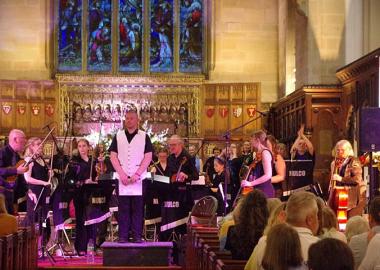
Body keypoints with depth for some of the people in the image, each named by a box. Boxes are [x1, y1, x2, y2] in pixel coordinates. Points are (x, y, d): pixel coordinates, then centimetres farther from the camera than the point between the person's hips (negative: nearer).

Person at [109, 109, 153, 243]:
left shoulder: (144, 136, 8)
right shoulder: (118, 136, 12)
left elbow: (148, 157, 0)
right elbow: (113, 156, 6)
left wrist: (137, 174, -10)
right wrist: (122, 174, -7)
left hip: (139, 179, -1)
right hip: (122, 178, 1)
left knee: (138, 208, -2)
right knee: (123, 207, 0)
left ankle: (137, 236, 2)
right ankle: (122, 236, 3)